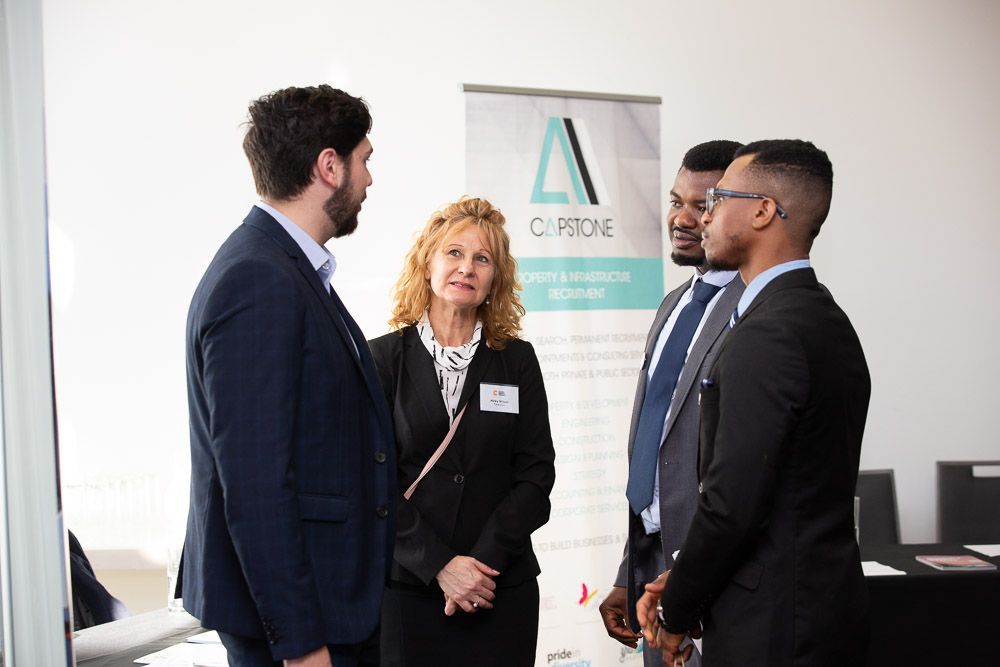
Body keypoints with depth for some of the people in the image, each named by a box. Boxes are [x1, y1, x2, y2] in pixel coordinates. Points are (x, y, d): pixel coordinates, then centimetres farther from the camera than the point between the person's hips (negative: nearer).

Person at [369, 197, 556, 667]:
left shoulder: (517, 360, 6)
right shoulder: (383, 358, 0)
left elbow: (535, 474, 1)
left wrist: (484, 563, -10)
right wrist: (439, 565, -13)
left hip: (501, 589, 2)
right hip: (405, 587, -1)